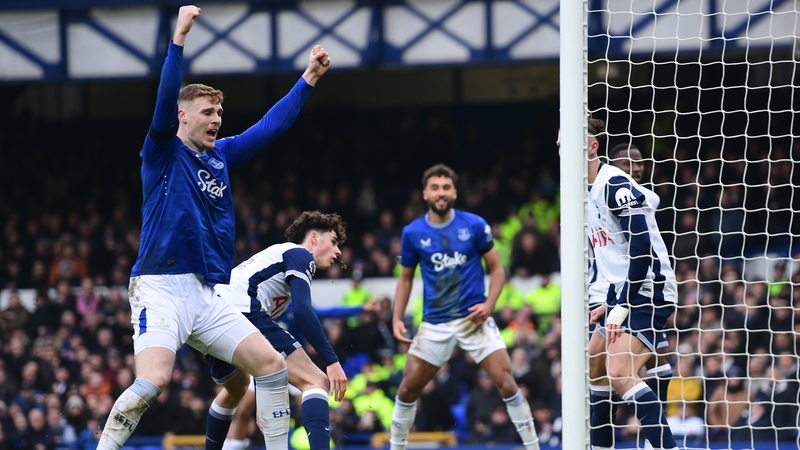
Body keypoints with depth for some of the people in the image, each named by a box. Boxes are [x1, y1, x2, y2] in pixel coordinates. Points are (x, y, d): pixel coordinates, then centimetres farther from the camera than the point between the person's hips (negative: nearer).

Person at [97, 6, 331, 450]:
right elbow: (166, 97, -18)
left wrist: (308, 78, 20)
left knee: (272, 365, 1)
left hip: (205, 296, 7)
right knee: (153, 380, -26)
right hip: (161, 289, -7)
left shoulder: (220, 156, 16)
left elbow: (270, 126, 22)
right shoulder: (163, 152, -2)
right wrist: (178, 38, -28)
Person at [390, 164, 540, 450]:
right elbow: (406, 278, 14)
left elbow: (496, 268, 4)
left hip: (473, 319, -2)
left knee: (506, 382, -14)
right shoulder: (413, 233, 1)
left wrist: (489, 305, -12)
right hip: (434, 323, 2)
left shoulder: (474, 225, -4)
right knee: (408, 389, 3)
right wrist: (397, 318, 3)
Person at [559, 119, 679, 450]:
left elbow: (641, 247, -22)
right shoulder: (587, 192, 14)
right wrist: (611, 304, 17)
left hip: (649, 291, -10)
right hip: (624, 293, 10)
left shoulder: (615, 184, -15)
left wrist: (623, 307, -23)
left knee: (619, 372, -24)